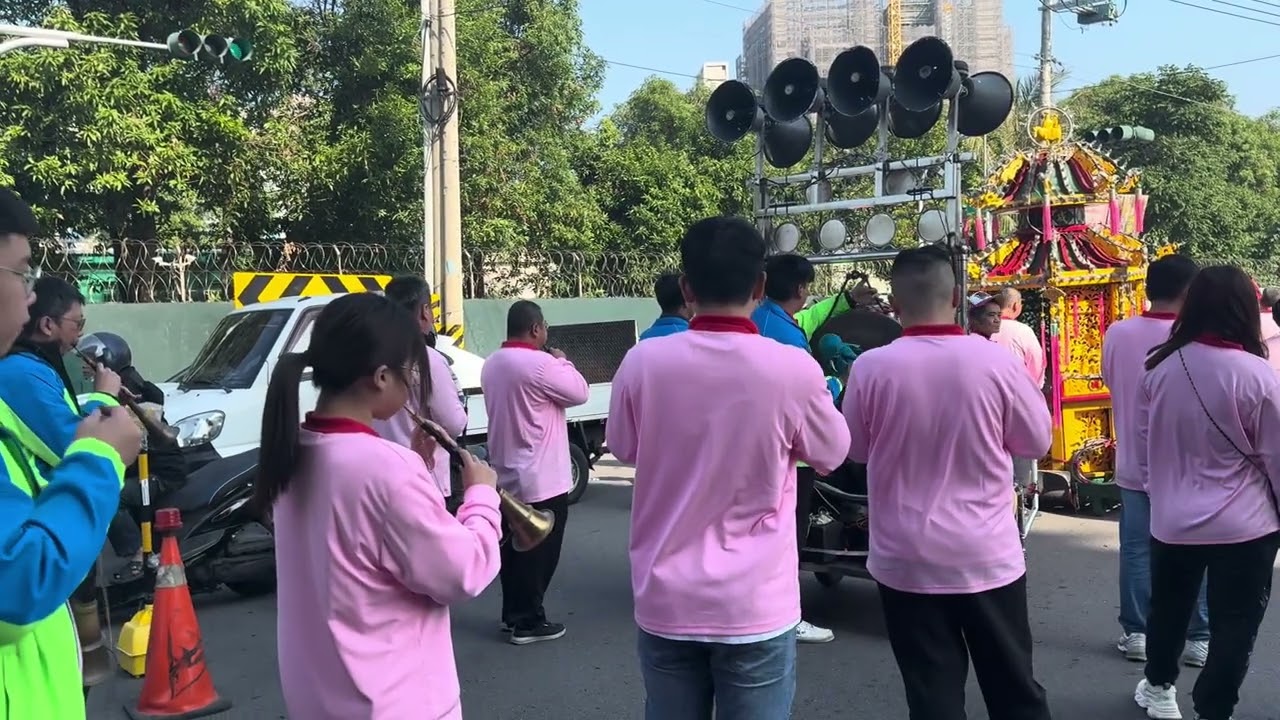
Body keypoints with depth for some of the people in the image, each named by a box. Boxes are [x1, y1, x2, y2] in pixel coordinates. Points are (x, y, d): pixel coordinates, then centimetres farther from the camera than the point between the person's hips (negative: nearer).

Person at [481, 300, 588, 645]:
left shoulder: (492, 364, 8)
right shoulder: (539, 363, -20)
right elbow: (579, 393, -11)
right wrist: (562, 362, 3)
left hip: (507, 475, 9)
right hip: (541, 477, -9)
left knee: (514, 548, 15)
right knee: (539, 552, 0)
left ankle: (512, 614, 24)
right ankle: (529, 621, 6)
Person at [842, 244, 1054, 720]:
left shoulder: (871, 367, -12)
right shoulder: (995, 360, -12)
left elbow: (855, 450, 3)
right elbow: (1037, 441, 2)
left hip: (906, 561, 0)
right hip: (988, 556, 1)